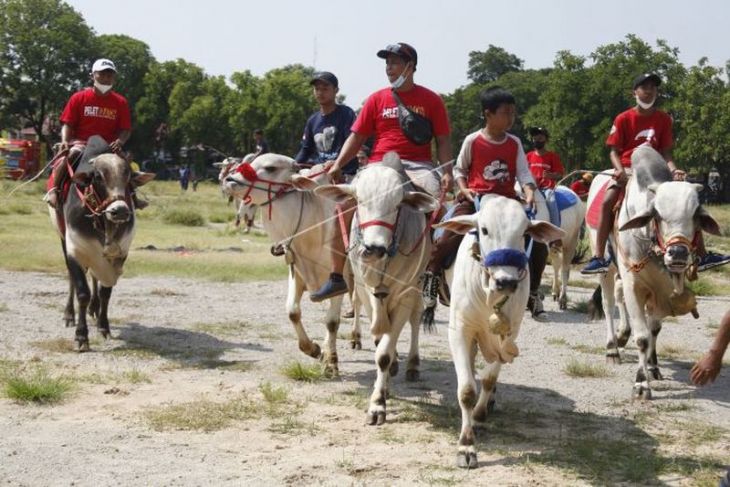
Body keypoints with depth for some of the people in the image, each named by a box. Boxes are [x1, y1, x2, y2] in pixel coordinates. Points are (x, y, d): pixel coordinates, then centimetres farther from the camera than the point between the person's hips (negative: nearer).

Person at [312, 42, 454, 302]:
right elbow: (357, 136, 13)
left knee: (435, 198, -34)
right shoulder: (377, 99, 14)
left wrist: (447, 172, -9)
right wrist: (338, 164, -1)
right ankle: (337, 276, -6)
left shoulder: (430, 100, 9)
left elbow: (442, 140, 7)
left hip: (417, 166, -2)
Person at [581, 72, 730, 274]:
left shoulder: (663, 119, 5)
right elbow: (614, 151, -2)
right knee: (608, 200, -29)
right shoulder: (623, 119, -2)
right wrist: (620, 171, -21)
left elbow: (665, 151, 3)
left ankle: (702, 255, -3)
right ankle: (598, 257, -29)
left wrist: (673, 169, -16)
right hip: (627, 168, -3)